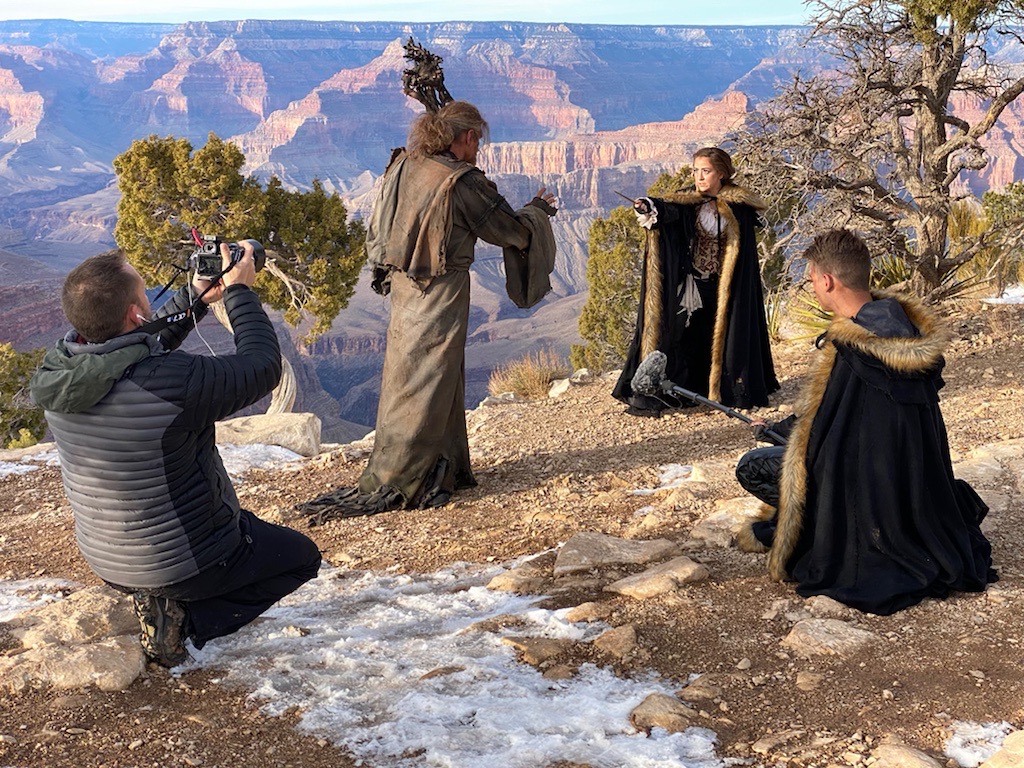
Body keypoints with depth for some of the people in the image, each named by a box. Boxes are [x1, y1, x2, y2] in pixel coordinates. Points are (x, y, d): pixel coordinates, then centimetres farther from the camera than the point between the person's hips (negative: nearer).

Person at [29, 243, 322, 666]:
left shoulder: (55, 373, -13)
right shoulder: (174, 380, -34)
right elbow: (262, 366, -17)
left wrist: (196, 298, 9)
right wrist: (238, 291, -6)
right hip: (184, 563, -8)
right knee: (302, 556, 17)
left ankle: (155, 600, 15)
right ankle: (185, 620, 0)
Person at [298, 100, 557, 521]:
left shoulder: (400, 167, 3)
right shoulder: (464, 182, -16)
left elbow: (375, 234, 11)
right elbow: (513, 231, -5)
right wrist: (539, 208, 13)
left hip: (403, 288, 7)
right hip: (441, 293, -7)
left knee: (413, 380, 16)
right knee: (423, 389, 0)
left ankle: (444, 469, 26)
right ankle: (385, 486, 3)